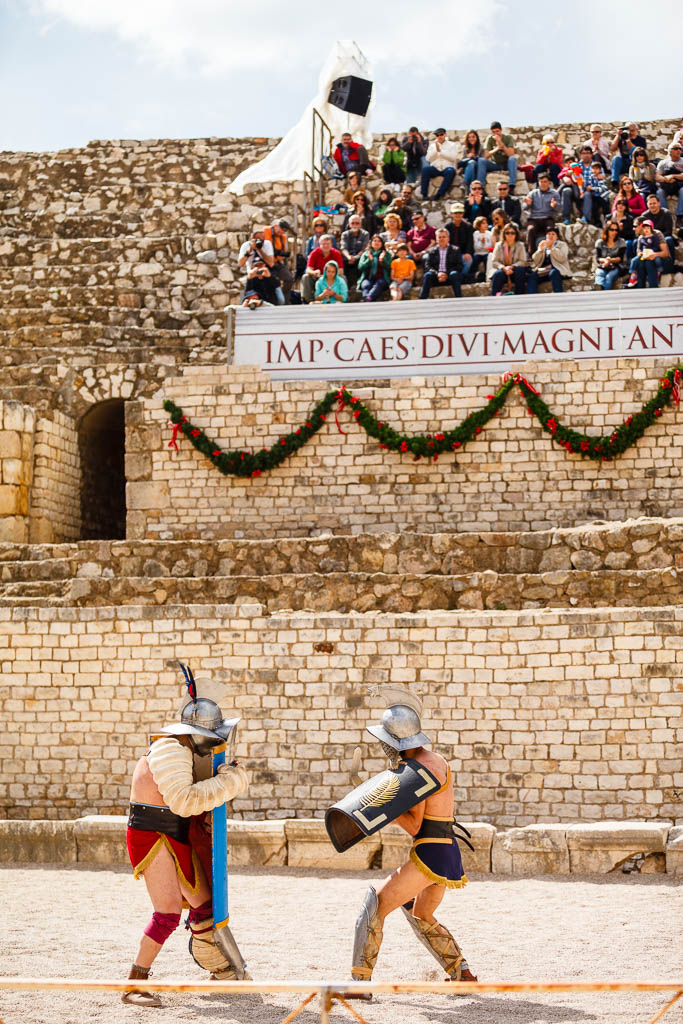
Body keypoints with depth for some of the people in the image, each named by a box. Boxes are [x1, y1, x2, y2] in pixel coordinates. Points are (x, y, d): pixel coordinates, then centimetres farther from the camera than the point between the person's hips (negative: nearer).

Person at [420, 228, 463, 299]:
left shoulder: (455, 250, 11)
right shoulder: (432, 251, 15)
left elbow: (459, 266, 1)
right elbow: (427, 266, 5)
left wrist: (446, 274, -14)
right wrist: (437, 273, -16)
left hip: (449, 277, -1)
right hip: (436, 277, 1)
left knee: (454, 274, -34)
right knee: (428, 275, -30)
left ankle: (459, 299, -37)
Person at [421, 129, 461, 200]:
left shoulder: (452, 145, 13)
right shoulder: (432, 145, 19)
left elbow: (453, 157, -5)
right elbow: (429, 159, 6)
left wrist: (440, 150, -4)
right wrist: (436, 149, -5)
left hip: (447, 168, -2)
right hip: (435, 168, 2)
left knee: (451, 171, -37)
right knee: (425, 169, -30)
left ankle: (439, 194, -36)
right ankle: (424, 194, -32)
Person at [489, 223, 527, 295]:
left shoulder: (520, 245, 3)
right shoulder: (499, 245, 5)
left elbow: (523, 262, -5)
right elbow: (494, 262, -2)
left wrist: (512, 267, -22)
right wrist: (503, 268, -22)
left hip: (514, 273, 0)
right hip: (501, 270, 0)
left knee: (520, 270, -33)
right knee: (498, 274, -34)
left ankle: (519, 296, -27)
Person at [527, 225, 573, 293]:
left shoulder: (562, 244, 14)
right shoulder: (543, 245, 24)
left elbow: (562, 258, -6)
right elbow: (535, 262, 12)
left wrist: (551, 248, -12)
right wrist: (540, 250, -4)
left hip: (558, 270, -3)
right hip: (543, 271, 3)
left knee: (553, 273, -38)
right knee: (532, 275, -27)